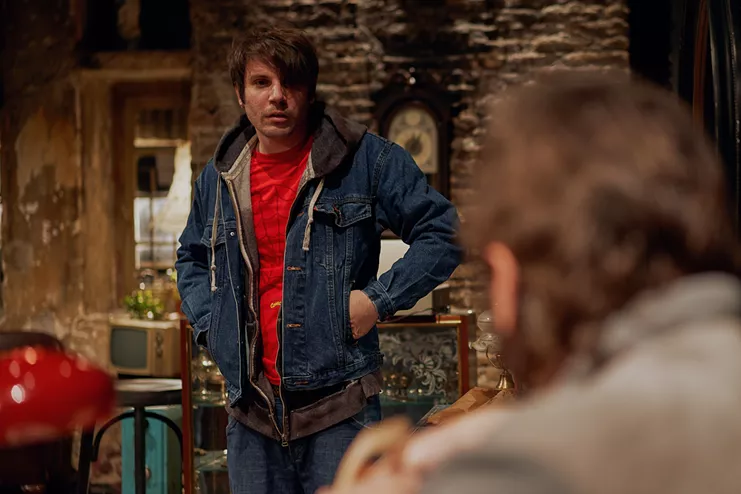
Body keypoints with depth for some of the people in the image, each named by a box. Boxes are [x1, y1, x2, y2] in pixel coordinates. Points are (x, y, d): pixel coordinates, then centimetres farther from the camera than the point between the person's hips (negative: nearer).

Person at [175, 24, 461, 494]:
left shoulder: (366, 160, -3)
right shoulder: (219, 179, 11)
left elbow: (443, 233, -1)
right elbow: (191, 258, 30)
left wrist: (380, 299, -10)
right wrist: (209, 323, 13)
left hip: (340, 411, -4)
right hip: (253, 414, 5)